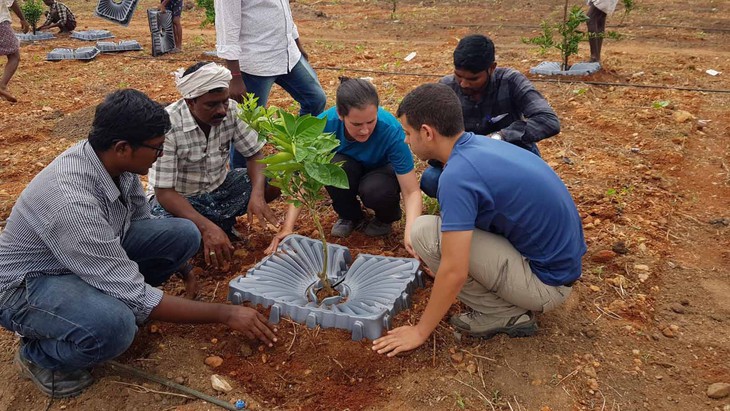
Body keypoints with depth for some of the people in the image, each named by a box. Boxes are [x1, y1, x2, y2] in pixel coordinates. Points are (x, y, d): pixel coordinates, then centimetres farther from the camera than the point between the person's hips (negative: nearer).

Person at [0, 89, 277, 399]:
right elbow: (137, 298, -32)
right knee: (114, 325, -38)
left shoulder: (114, 160, -15)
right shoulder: (72, 203, -37)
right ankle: (37, 355, -5)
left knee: (183, 234, -10)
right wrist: (224, 314, -27)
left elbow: (141, 219, 6)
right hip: (26, 284, -7)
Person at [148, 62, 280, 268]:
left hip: (219, 188, 5)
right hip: (177, 198, -4)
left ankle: (222, 221, 1)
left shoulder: (231, 110, -14)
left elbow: (255, 154, -8)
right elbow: (163, 191, -28)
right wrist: (206, 227, -40)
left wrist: (257, 195, -29)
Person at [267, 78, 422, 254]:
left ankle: (386, 218, 1)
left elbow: (412, 192, -33)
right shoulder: (325, 123, -30)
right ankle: (350, 216, -2)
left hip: (382, 171, -1)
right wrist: (287, 227, -36)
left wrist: (410, 233, -50)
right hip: (350, 170, 2)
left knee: (374, 189, -36)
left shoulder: (391, 130, -34)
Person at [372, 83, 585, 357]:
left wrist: (420, 332, -10)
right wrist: (438, 261, 34)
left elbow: (454, 272, -24)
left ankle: (504, 314, -3)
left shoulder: (458, 174, -24)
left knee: (425, 231, -15)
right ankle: (515, 303, 12)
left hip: (546, 282, -9)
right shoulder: (480, 144, 4)